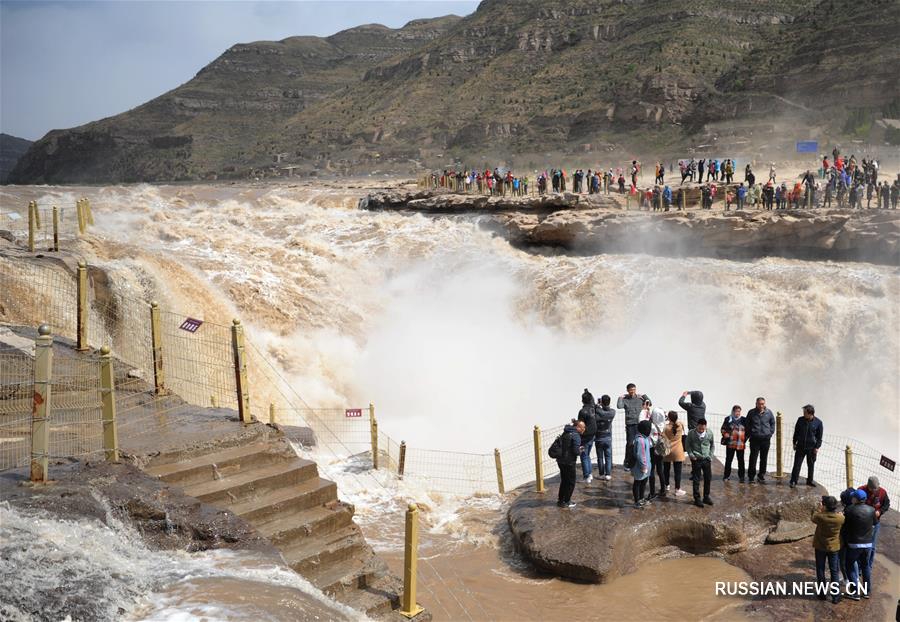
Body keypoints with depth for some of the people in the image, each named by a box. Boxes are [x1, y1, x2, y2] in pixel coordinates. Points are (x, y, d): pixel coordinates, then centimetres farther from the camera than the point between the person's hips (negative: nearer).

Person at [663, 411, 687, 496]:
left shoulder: (666, 427, -14)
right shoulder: (680, 425, -9)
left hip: (667, 451, 0)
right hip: (677, 452, 0)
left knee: (666, 469, 18)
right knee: (677, 471, 3)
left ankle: (666, 486, 34)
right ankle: (677, 490, 3)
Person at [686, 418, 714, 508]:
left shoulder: (709, 433, -2)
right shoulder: (691, 433, -8)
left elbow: (712, 445, 11)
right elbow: (688, 445, 2)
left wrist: (710, 456, 4)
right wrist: (690, 454, -10)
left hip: (706, 459, 3)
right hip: (696, 459, -3)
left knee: (708, 478, 10)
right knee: (696, 480, 3)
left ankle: (706, 497, 26)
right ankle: (697, 499, 12)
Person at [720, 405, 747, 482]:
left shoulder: (744, 420, 6)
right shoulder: (728, 419, 4)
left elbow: (747, 430, 12)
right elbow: (723, 429, 7)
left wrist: (745, 438, 0)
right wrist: (726, 436, -8)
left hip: (740, 444, 1)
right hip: (730, 444, 0)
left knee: (741, 461, 3)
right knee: (728, 460, 6)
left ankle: (741, 477, 11)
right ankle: (726, 476, 15)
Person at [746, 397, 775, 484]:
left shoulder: (769, 412, 1)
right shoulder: (751, 413, -2)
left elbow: (772, 423, 15)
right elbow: (747, 424, 9)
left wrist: (770, 433, 7)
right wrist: (749, 434, 3)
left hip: (766, 439, 2)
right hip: (754, 439, -2)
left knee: (764, 459, 8)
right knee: (753, 458, -2)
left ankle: (761, 476, 19)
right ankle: (750, 477, 6)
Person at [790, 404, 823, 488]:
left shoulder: (818, 422, -7)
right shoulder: (800, 420, -1)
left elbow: (819, 437, -1)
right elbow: (796, 432, 8)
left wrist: (817, 447, -6)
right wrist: (794, 443, 8)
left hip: (811, 448, -1)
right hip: (800, 447, 1)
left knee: (811, 465, 11)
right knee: (797, 464, -1)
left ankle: (810, 480, 26)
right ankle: (793, 481, 5)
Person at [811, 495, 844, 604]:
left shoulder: (820, 516, -24)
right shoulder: (840, 518, -20)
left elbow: (813, 517, -1)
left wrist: (819, 509, 7)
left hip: (820, 547, -1)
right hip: (834, 547, 1)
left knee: (820, 570, 15)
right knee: (834, 572, 11)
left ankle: (823, 593, 21)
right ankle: (836, 596, 11)